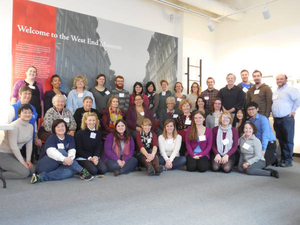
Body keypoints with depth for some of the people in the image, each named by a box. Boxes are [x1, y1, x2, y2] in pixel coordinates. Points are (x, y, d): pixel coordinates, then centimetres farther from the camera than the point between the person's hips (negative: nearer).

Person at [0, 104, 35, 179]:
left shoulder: (30, 127, 4)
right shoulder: (14, 126, -20)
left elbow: (29, 144, 3)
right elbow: (13, 146, -22)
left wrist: (28, 160, -4)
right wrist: (22, 161, -18)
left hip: (15, 154, 8)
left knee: (32, 169, 0)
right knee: (24, 172, -20)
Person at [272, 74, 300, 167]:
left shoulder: (290, 89, -5)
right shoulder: (275, 92, 17)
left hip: (287, 119, -7)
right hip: (276, 120, 7)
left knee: (288, 140, -3)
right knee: (280, 140, 11)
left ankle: (288, 160, 4)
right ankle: (282, 158, 20)